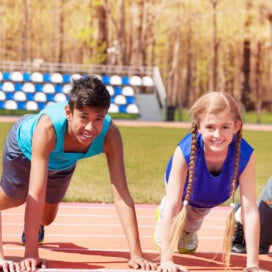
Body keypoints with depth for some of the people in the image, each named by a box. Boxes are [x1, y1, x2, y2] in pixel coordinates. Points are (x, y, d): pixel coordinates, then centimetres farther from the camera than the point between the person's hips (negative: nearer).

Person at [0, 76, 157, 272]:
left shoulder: (110, 134, -42)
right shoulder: (48, 127, -50)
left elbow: (122, 196, -42)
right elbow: (36, 193, -50)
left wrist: (136, 254, -47)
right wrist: (31, 253, -52)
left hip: (62, 162, 3)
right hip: (25, 148, -3)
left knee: (47, 218, 20)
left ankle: (33, 226, 55)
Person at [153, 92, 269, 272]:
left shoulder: (245, 155, -43)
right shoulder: (185, 151, -46)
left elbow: (250, 210, -42)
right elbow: (173, 205, -44)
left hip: (209, 202, 2)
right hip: (184, 192, -2)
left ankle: (189, 230, 60)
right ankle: (162, 216, 32)